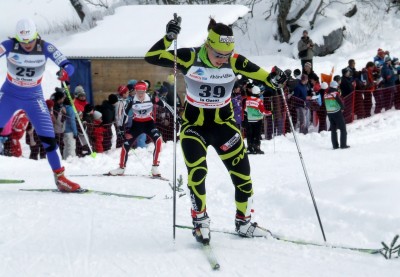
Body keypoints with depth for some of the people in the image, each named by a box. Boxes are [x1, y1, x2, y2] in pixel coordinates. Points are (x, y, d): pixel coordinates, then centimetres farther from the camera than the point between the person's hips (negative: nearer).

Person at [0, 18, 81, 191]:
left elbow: (68, 66, -18)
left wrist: (66, 72, -42)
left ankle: (60, 177, 0)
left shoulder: (45, 48, -16)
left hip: (34, 98, 0)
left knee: (48, 137, -8)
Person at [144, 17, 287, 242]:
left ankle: (244, 222, 21)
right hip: (194, 125, -2)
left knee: (242, 172, 1)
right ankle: (200, 221, 2)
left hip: (224, 124, 3)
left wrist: (274, 78, -29)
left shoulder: (234, 62, -14)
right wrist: (169, 38, -35)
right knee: (197, 172, -19)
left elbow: (259, 74, -8)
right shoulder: (190, 58, -19)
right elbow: (151, 57, -21)